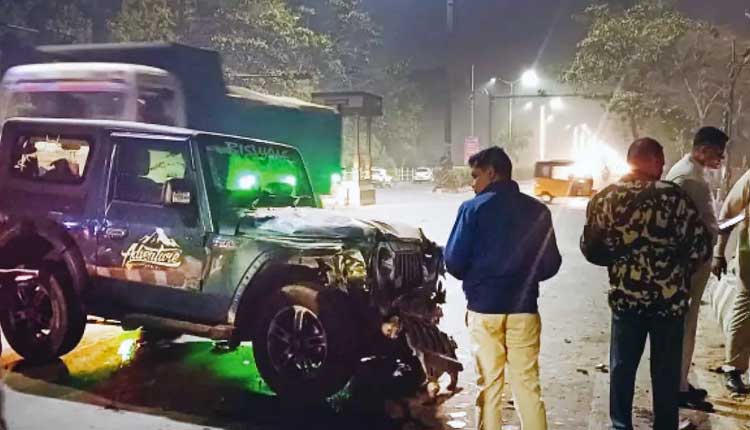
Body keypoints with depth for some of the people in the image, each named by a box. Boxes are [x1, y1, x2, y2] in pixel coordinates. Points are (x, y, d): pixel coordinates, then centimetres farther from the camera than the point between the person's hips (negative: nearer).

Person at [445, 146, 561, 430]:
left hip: (484, 308, -2)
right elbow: (550, 264, 5)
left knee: (489, 384, 9)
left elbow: (454, 262, -8)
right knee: (527, 383, 11)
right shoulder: (537, 210, 2)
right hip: (524, 308, 3)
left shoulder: (473, 209, -8)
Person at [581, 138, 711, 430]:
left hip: (625, 296, 2)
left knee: (622, 365, 15)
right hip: (669, 298, -2)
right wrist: (677, 268, 9)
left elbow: (590, 249, 0)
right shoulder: (674, 196, -11)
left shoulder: (605, 198, -4)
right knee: (666, 370, 12)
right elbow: (701, 248, -10)